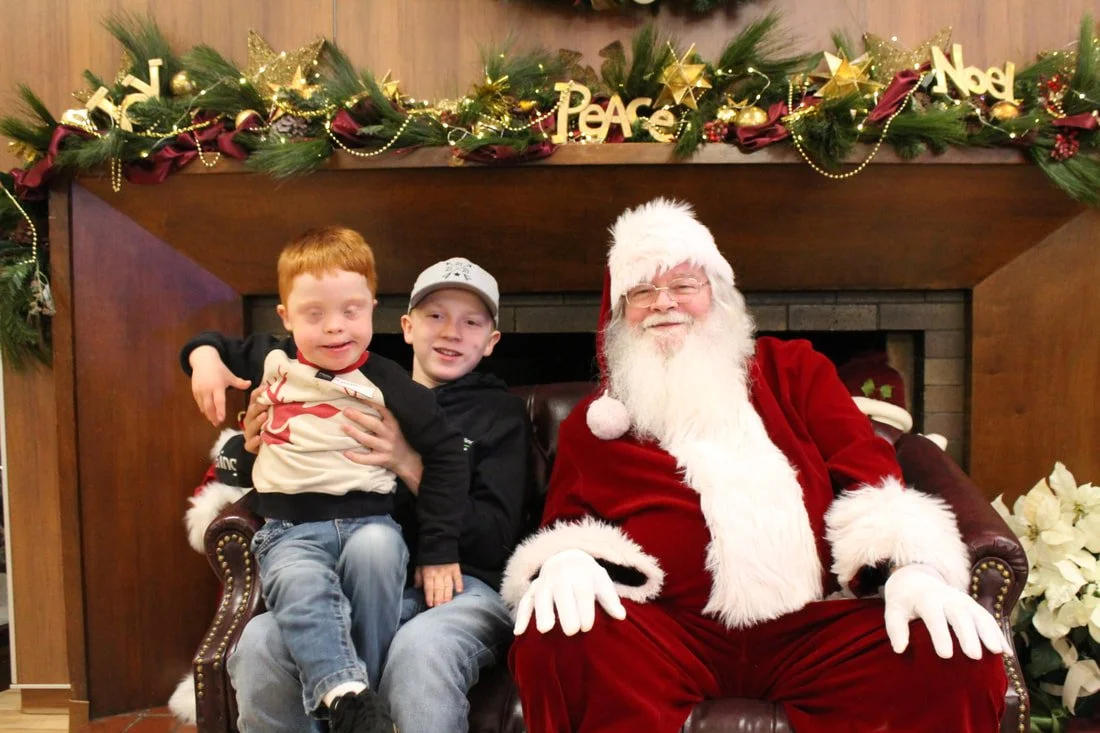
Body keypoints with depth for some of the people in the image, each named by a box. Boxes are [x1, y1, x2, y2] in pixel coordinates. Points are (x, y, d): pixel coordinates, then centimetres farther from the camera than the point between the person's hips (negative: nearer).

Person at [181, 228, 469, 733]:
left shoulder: (385, 383, 0)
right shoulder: (272, 360, 10)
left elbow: (445, 453, 0)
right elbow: (216, 345, 30)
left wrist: (440, 549, -3)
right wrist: (203, 358, 2)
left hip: (367, 518, -1)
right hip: (289, 527, 1)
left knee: (376, 554, -36)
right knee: (300, 587, -34)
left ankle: (367, 690, -22)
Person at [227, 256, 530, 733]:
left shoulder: (501, 413, 10)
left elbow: (495, 541, -1)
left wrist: (409, 466, -13)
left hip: (464, 587, -2)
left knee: (421, 647, -37)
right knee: (260, 642, -27)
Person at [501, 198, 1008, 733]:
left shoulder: (793, 369, 18)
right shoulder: (590, 424, 17)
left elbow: (865, 467, 8)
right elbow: (565, 524, 11)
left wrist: (912, 565, -12)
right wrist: (566, 561, -15)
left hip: (812, 626, 1)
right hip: (667, 632, 0)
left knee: (962, 663, -26)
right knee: (556, 641, -32)